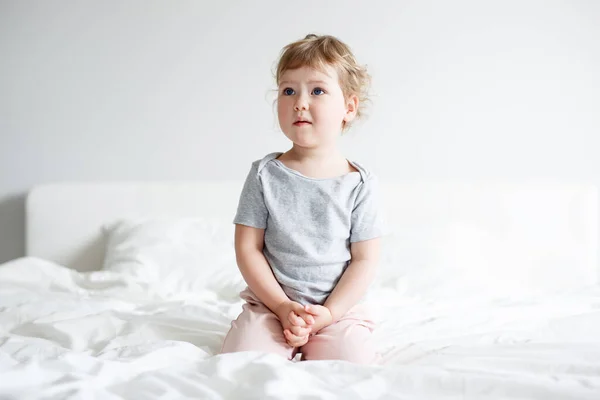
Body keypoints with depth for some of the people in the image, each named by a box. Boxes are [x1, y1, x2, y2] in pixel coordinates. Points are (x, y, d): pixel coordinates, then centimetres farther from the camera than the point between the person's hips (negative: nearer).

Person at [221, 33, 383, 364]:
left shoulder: (361, 183, -3)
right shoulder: (265, 175, -2)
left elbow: (365, 260, -3)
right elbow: (247, 249, -2)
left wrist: (329, 313, -14)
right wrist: (283, 306, -12)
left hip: (339, 307, 0)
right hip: (271, 303, 0)